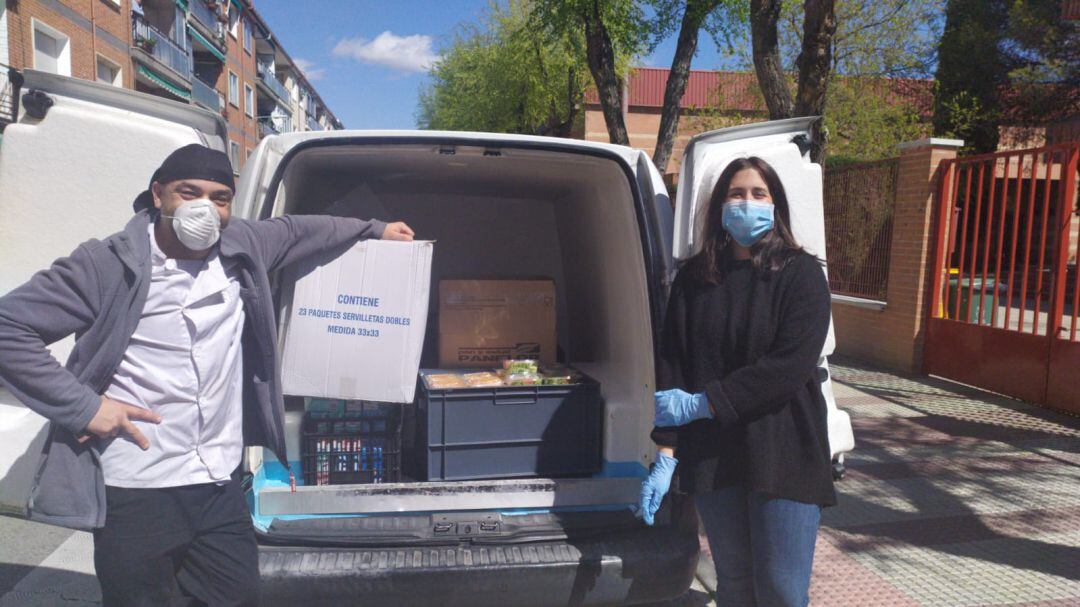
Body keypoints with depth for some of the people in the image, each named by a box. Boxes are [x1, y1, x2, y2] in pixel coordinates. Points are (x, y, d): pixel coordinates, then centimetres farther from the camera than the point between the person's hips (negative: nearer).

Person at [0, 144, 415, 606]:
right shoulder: (106, 265, -10)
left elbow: (299, 230, 22)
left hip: (221, 487, 5)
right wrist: (83, 406, -13)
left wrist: (374, 230, 31)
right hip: (135, 496, -5)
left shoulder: (243, 247, 3)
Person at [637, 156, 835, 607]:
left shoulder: (801, 273, -4)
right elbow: (671, 366, 1)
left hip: (783, 454, -3)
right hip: (712, 453, 3)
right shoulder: (693, 278, 5)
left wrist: (700, 404, -18)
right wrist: (666, 455, -5)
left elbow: (789, 366, -16)